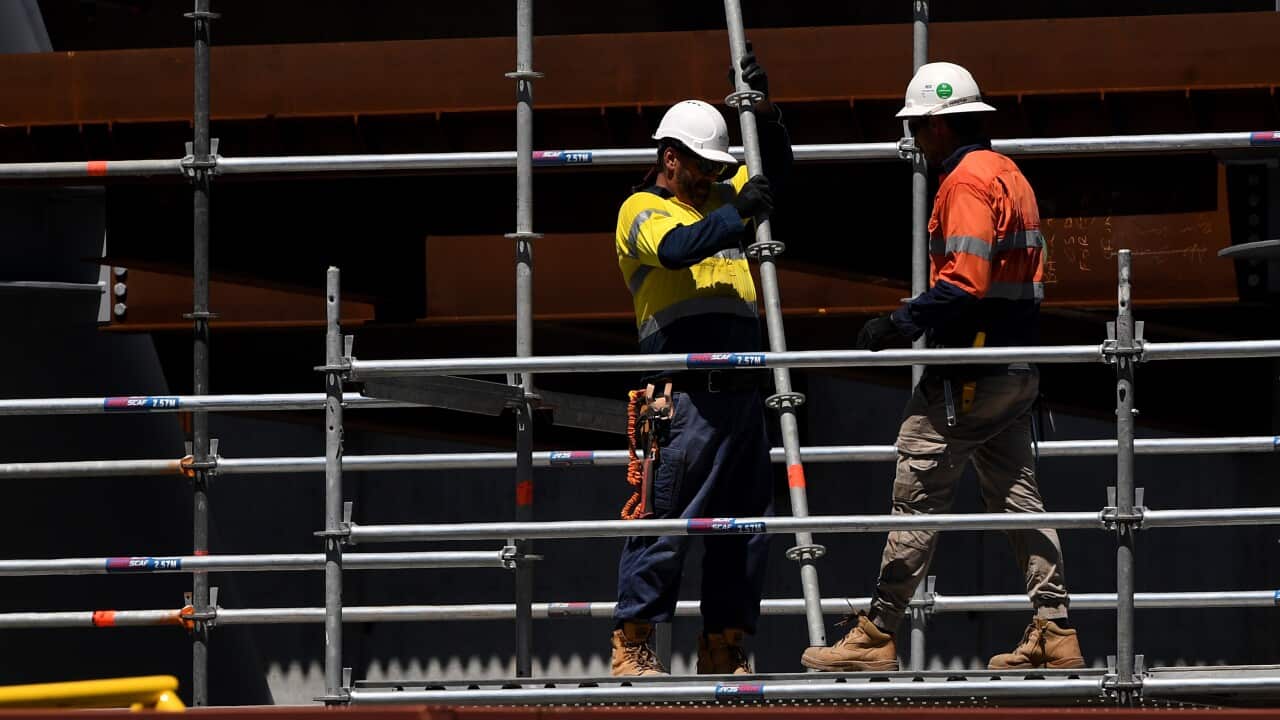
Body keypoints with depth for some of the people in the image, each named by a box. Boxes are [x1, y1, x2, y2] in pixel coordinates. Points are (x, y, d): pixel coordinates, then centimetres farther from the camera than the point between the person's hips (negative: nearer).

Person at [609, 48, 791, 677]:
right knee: (665, 519, -7)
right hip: (686, 398, -8)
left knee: (744, 525, 7)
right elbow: (679, 247, -19)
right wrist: (738, 214, -28)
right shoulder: (642, 211, 1)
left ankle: (723, 647, 13)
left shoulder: (721, 199, 22)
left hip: (741, 392, 8)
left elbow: (776, 167, 25)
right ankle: (631, 643, -2)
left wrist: (762, 108, 9)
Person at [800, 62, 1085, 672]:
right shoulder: (1010, 175, 17)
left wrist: (900, 323, -19)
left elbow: (964, 282, -24)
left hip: (968, 370, -10)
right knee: (1017, 495, 11)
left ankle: (876, 637, -5)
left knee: (917, 496, -6)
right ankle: (1054, 631, 7)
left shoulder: (966, 181, -14)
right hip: (1017, 368, 10)